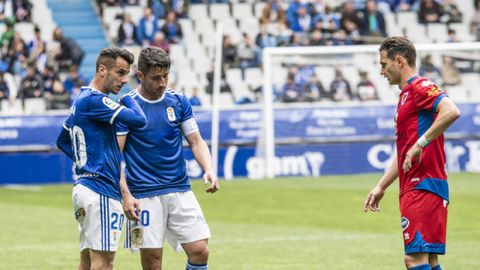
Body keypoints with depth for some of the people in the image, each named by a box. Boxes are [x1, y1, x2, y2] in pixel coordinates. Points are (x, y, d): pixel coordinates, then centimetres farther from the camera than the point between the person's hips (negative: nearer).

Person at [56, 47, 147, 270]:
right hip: (100, 188, -10)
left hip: (83, 184, 10)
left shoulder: (80, 101, 17)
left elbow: (62, 141, 30)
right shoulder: (94, 100, -13)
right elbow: (139, 120, -19)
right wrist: (126, 97, 0)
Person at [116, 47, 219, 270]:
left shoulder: (178, 101, 6)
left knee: (200, 251, -6)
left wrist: (209, 170, -9)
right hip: (144, 196, -4)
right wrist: (125, 194, -17)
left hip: (180, 191, 4)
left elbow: (196, 141, 10)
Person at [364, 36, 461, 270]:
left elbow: (451, 112, -27)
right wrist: (381, 187, 26)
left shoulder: (420, 87, -8)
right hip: (413, 188, 10)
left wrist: (421, 143, -24)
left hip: (422, 187, -10)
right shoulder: (406, 95, 23)